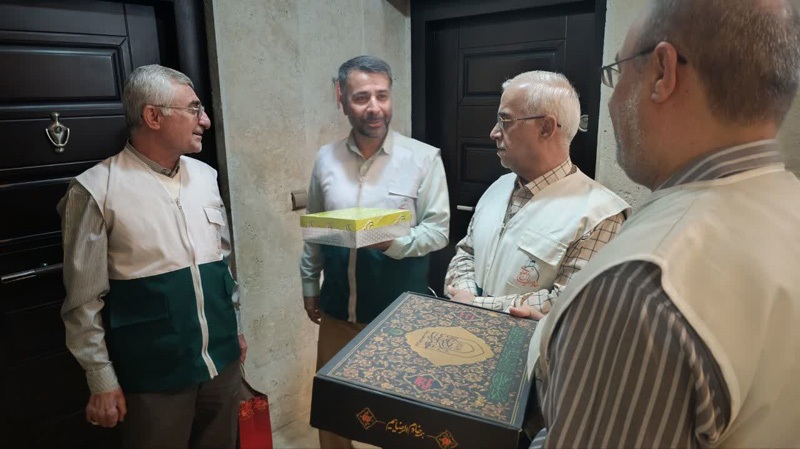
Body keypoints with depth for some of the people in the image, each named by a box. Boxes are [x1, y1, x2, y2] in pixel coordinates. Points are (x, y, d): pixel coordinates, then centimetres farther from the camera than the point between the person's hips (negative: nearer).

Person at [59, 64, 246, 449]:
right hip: (153, 374, -5)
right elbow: (85, 298, -9)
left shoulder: (205, 176, 4)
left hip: (223, 361, 5)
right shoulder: (97, 189, -12)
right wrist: (102, 381, -5)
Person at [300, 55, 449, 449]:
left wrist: (394, 242, -28)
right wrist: (309, 284, 14)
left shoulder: (424, 158, -11)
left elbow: (438, 229, -10)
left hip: (399, 309, -3)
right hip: (337, 306, 4)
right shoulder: (326, 158, 2)